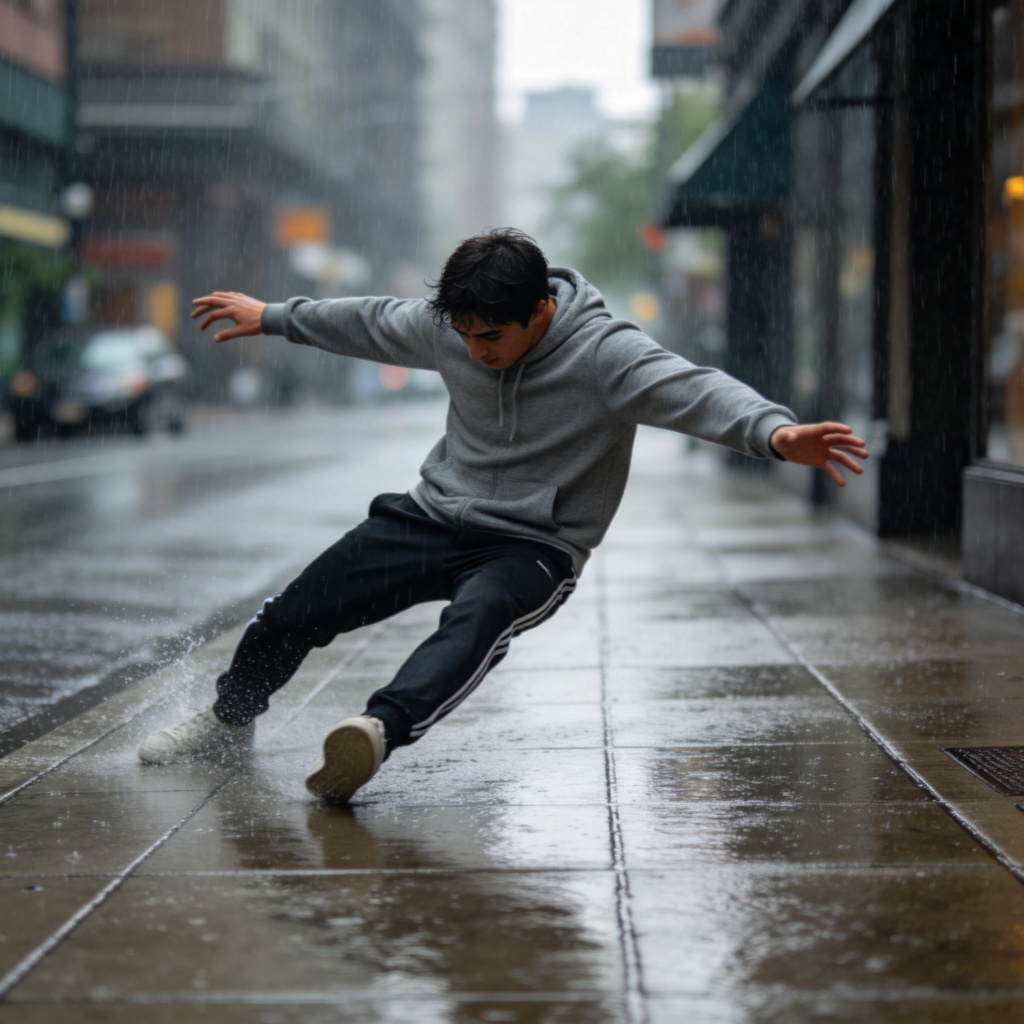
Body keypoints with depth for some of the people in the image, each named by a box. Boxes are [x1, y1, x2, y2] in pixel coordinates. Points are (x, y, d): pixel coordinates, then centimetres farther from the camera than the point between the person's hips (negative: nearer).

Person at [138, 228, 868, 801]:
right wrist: (272, 317, 25)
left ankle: (377, 734, -60)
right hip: (432, 516, 5)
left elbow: (695, 390, -39)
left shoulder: (604, 353, -23)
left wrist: (775, 431, -58)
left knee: (475, 624, -39)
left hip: (533, 548, -5)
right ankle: (230, 721, 36)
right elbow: (371, 323, 14)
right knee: (288, 618, 8)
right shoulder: (445, 328, -7)